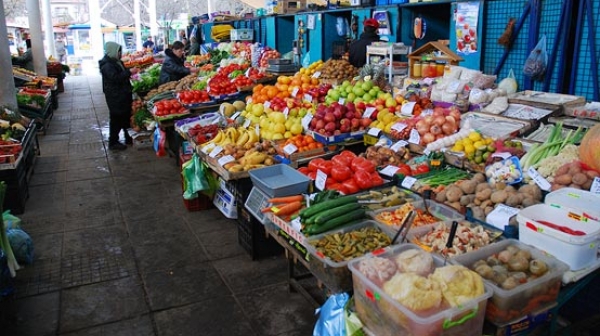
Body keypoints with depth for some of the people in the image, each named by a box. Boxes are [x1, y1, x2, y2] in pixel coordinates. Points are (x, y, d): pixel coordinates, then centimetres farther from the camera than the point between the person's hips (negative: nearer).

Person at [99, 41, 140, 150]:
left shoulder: (116, 62, 13)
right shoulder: (107, 65, -17)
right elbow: (116, 78, -28)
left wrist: (131, 72, 10)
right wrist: (129, 72, -28)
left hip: (123, 95, 10)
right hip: (115, 97, -10)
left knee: (126, 117, 17)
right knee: (116, 119, -3)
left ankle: (129, 138, 30)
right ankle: (113, 142, 7)